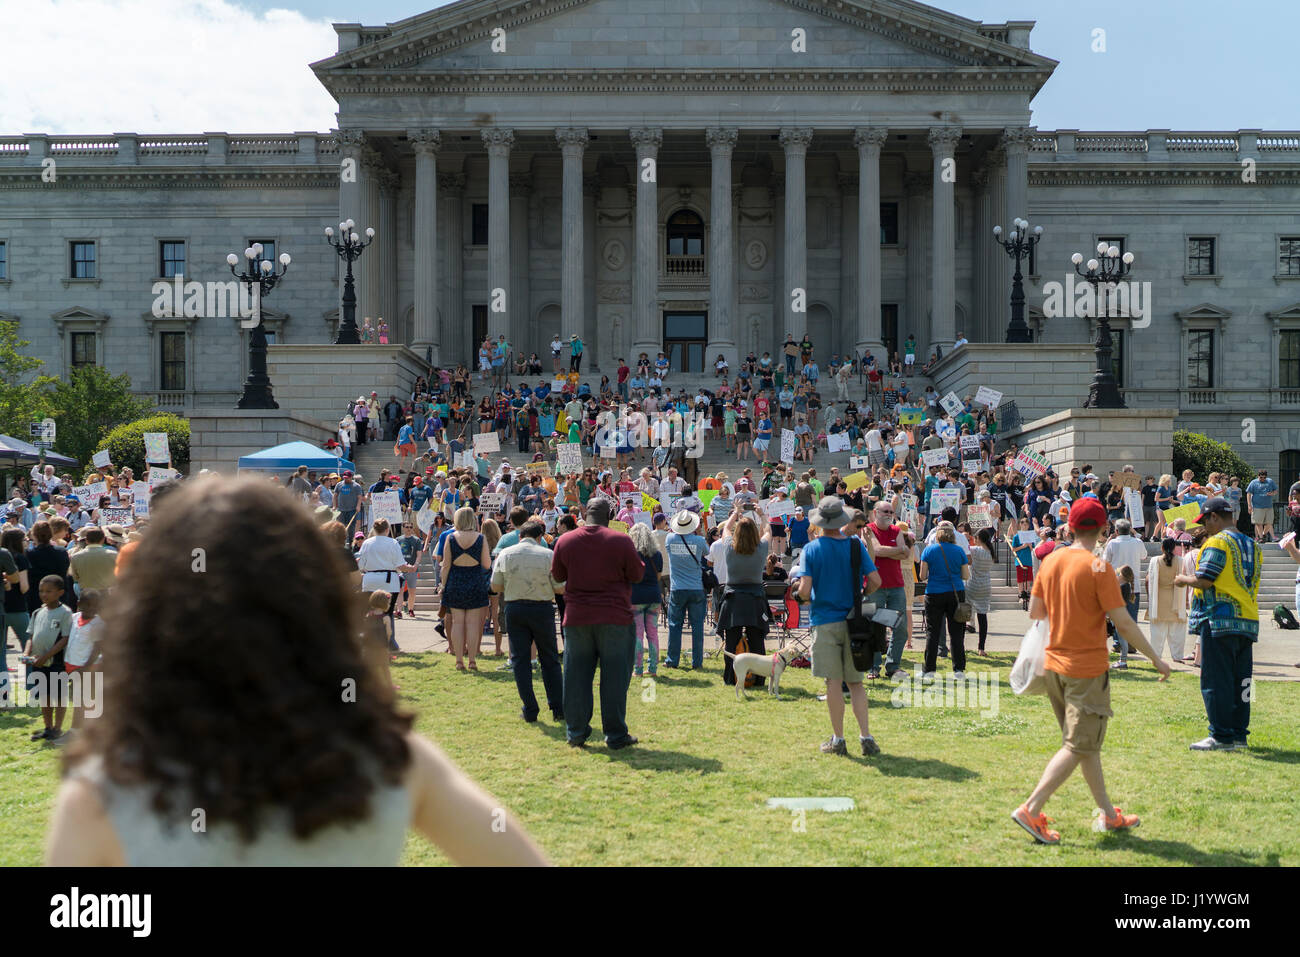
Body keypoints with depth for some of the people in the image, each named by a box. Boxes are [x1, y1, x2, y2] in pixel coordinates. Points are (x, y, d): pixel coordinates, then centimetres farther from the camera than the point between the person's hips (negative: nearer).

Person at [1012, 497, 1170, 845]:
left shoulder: (1050, 561, 2)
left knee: (1086, 742, 17)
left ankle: (1108, 814, 26)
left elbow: (1034, 611, 10)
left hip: (1053, 664, 7)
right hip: (1087, 669, -7)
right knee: (1078, 747, -1)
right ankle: (1031, 810, -9)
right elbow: (1123, 623, -15)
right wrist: (1155, 659, -4)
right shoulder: (1098, 568, -16)